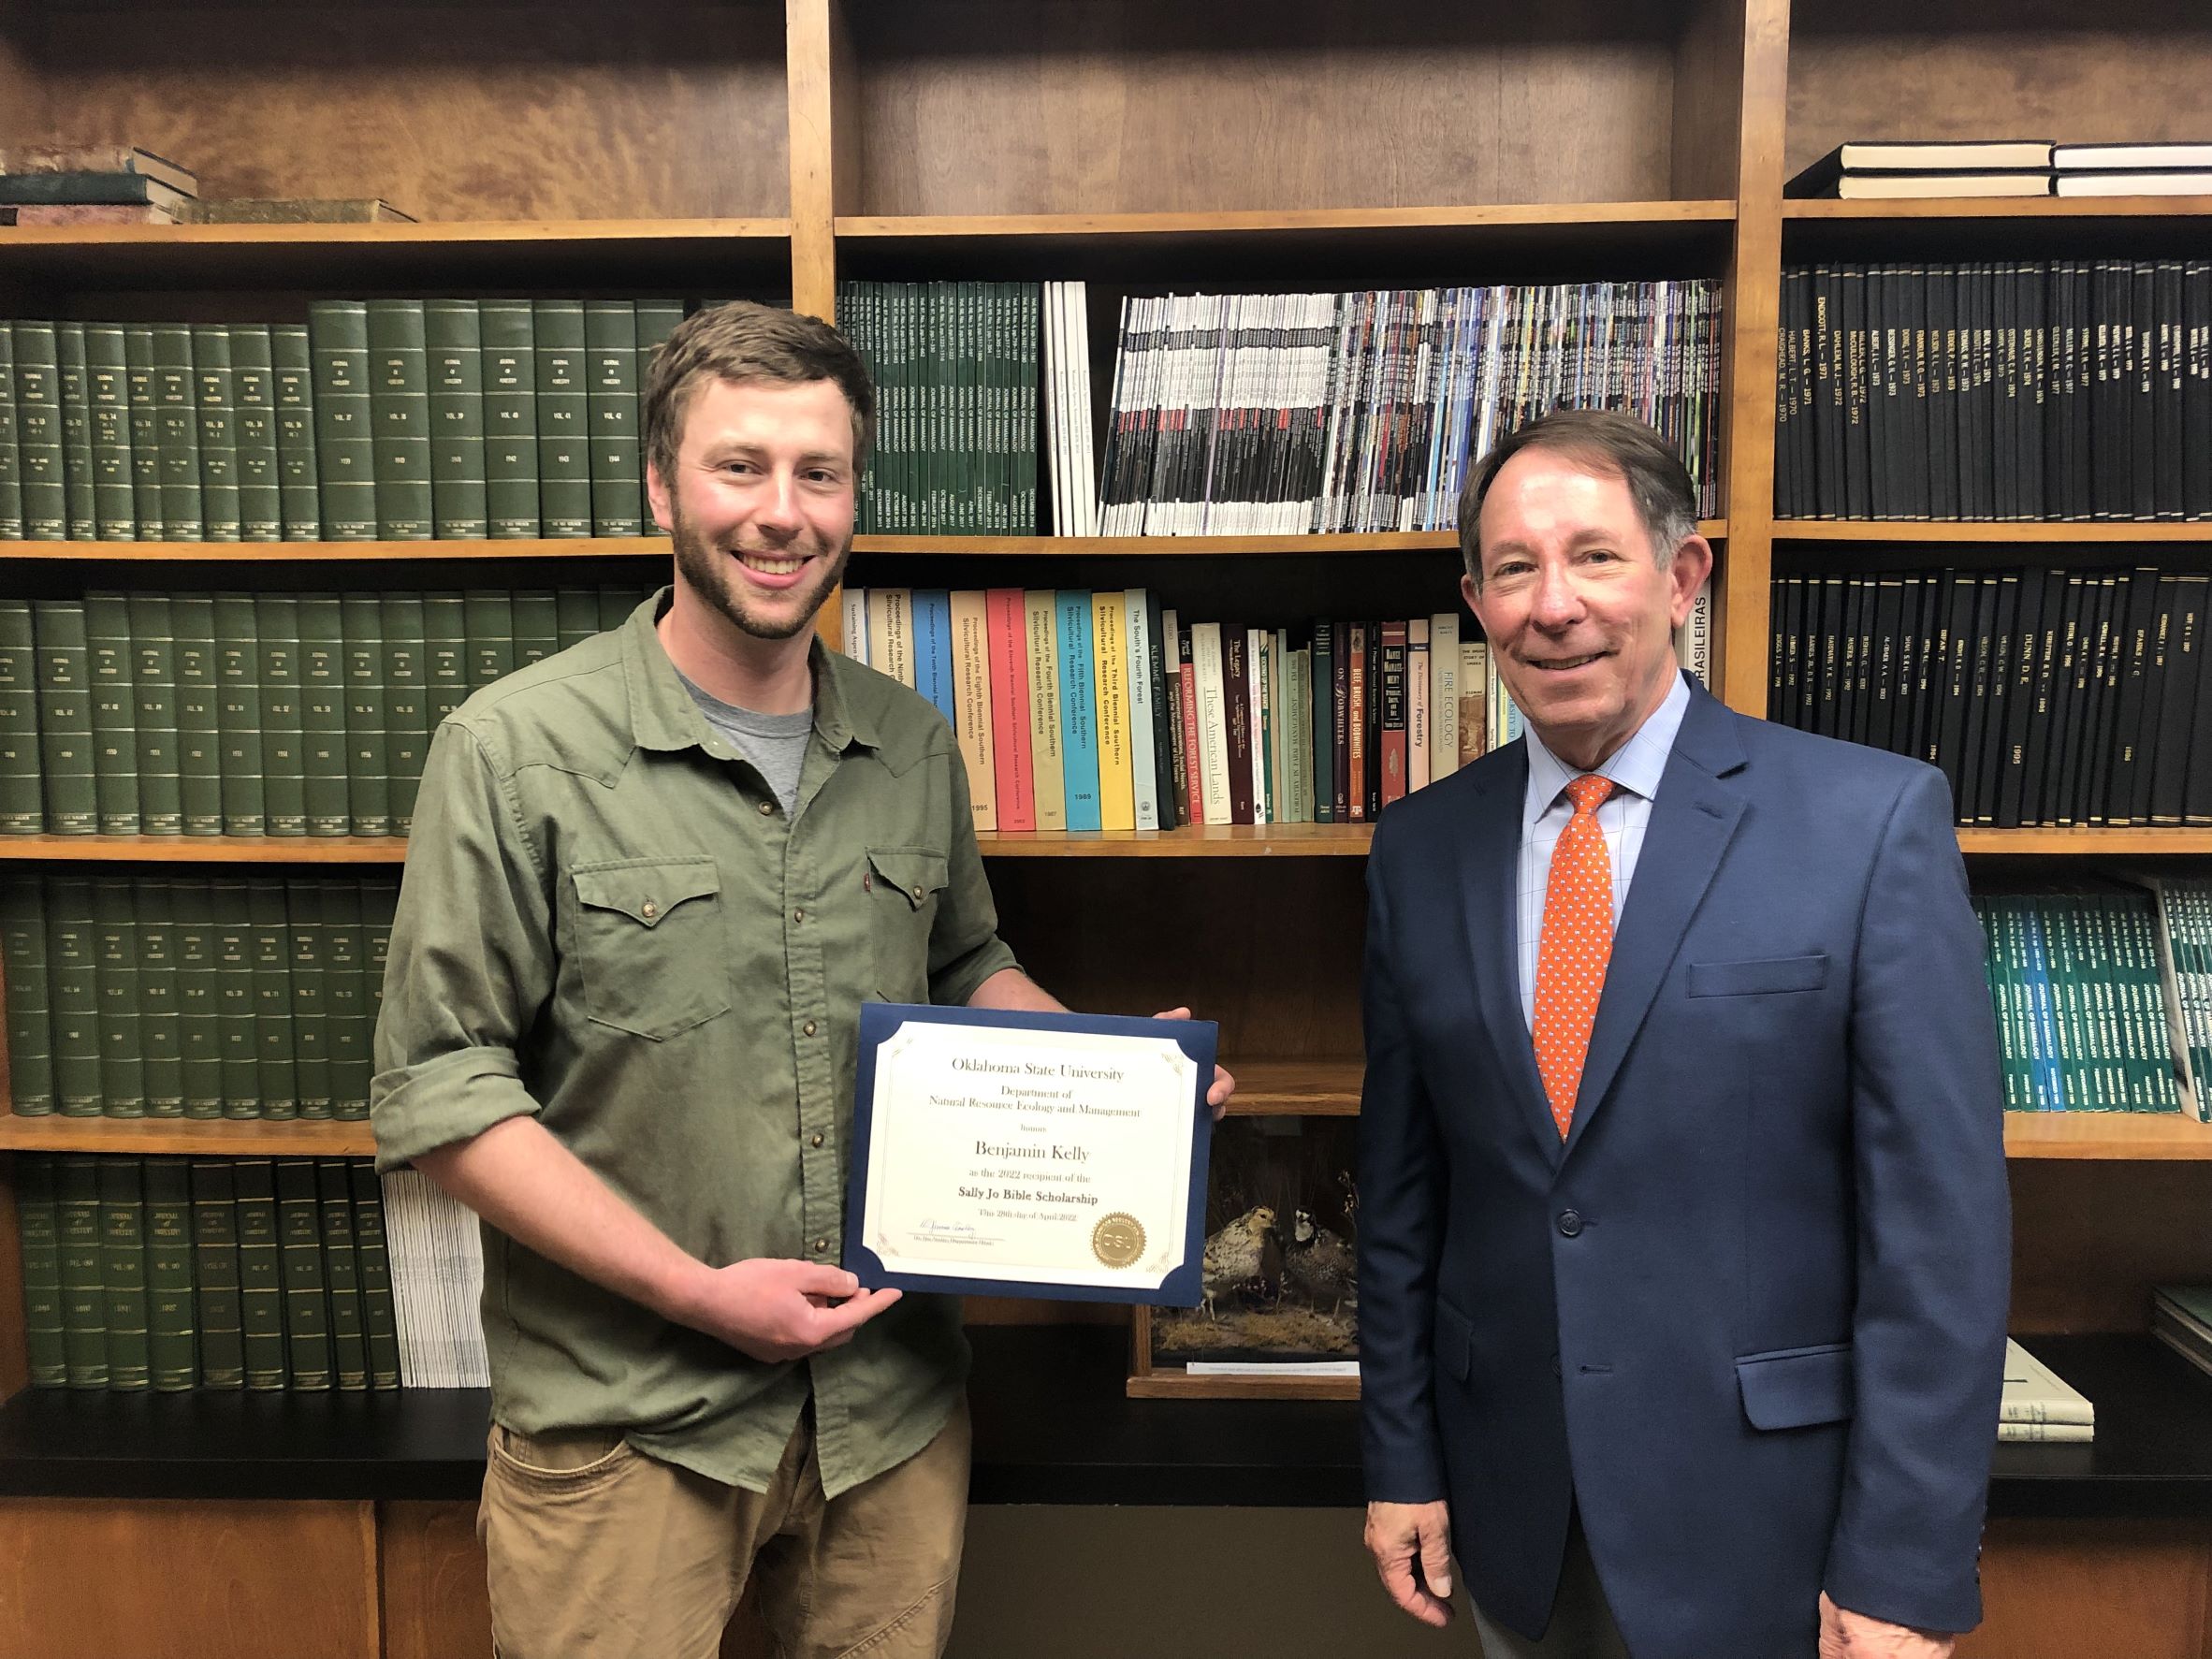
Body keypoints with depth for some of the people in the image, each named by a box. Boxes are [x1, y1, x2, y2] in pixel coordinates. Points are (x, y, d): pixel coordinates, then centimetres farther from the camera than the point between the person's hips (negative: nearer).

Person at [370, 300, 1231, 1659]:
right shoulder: (519, 748, -11)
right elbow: (439, 1093, -11)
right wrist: (695, 1292, -17)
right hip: (627, 1423, -4)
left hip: (897, 1402, 4)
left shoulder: (915, 745, 3)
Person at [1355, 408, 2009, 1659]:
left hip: (1761, 1512, -3)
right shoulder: (1422, 849, 0)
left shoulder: (1875, 821, -11)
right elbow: (1402, 1188, 5)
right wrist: (1401, 1460, 6)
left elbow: (1942, 1219, -12)